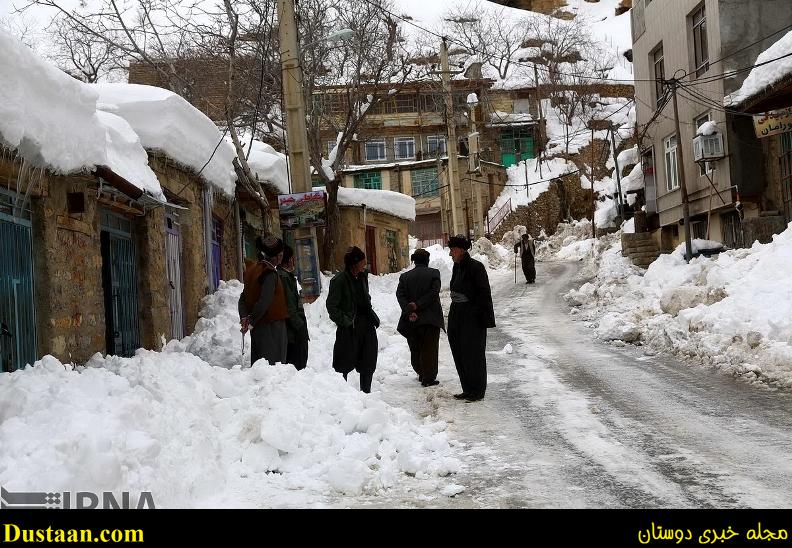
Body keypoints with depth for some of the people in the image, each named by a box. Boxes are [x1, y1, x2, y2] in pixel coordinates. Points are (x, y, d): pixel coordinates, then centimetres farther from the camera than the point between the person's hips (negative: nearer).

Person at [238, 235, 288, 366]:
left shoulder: (252, 269, 10)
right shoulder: (270, 274, -17)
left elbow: (243, 297, 10)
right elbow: (265, 301, -24)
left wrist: (244, 317, -1)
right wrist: (251, 322, -16)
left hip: (258, 326, 9)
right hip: (272, 325, -9)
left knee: (258, 362, 14)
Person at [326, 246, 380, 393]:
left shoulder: (362, 276, 9)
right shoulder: (339, 280, -13)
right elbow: (331, 306, -11)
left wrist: (373, 317, 12)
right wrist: (344, 321, -16)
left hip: (366, 325, 7)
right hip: (348, 329, -7)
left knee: (368, 362, 12)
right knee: (344, 363, 0)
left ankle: (366, 391, 24)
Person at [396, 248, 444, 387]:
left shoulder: (405, 276, 6)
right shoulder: (434, 273, -1)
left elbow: (400, 295, -5)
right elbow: (434, 293, -12)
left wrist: (409, 311, -13)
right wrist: (418, 305, -11)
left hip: (412, 319, 3)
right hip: (430, 318, -3)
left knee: (415, 349, 15)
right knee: (429, 349, 2)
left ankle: (421, 374, 25)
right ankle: (428, 378, 0)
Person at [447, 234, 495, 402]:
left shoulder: (475, 267, -15)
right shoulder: (457, 267, 10)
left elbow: (484, 294, -15)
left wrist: (486, 319, -17)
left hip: (472, 317, -9)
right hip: (457, 316, 9)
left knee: (473, 355, -1)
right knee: (459, 355, 12)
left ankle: (477, 391, 10)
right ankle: (468, 390, 22)